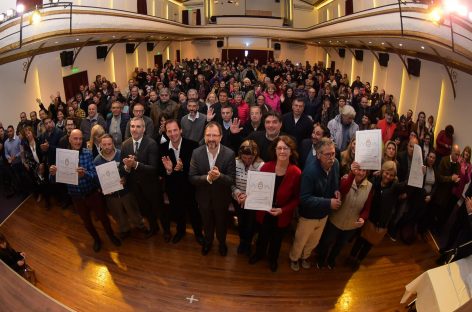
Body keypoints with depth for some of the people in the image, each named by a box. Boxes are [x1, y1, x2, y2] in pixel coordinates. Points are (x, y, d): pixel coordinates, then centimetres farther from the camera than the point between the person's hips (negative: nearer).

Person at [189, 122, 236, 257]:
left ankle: (222, 242, 54)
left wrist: (219, 176, -41)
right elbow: (192, 177, -16)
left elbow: (232, 179, -20)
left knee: (221, 223, 24)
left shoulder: (229, 154, -21)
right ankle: (208, 241, 57)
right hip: (204, 197, 1)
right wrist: (207, 178, -34)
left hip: (221, 197, -1)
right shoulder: (197, 153, -16)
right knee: (207, 223, 26)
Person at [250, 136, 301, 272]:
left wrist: (283, 210, -24)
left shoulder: (296, 173, -23)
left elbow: (297, 198, -13)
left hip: (282, 216, -1)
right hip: (264, 212, 1)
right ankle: (259, 253, 59)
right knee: (262, 236, 28)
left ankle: (273, 258, 57)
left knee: (276, 239, 27)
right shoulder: (266, 166, -18)